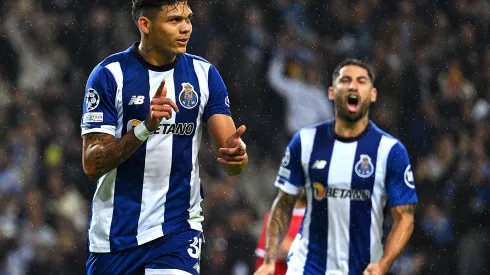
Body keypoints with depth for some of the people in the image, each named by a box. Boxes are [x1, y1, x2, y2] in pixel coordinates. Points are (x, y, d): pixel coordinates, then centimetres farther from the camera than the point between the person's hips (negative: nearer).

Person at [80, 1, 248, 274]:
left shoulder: (204, 74, 3)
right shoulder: (109, 75, -6)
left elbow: (233, 159, -3)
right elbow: (92, 164, -12)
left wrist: (236, 153, -27)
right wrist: (145, 127, -26)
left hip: (178, 228, 1)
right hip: (115, 233, -1)